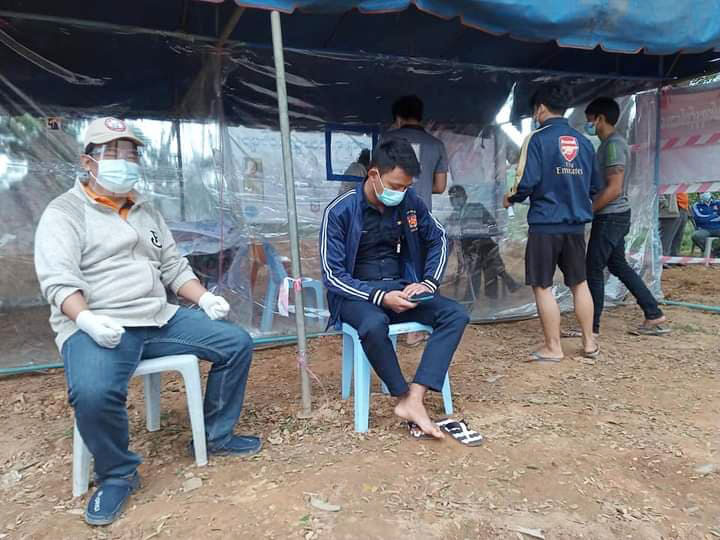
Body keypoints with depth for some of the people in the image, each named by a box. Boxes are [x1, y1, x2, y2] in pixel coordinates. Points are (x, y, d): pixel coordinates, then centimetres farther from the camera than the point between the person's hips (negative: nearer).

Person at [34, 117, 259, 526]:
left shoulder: (147, 212, 19)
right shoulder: (65, 211, 0)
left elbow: (174, 267, 18)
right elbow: (58, 278, -12)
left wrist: (205, 298, 1)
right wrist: (85, 319, -30)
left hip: (161, 320, 6)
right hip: (97, 327, -6)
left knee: (237, 343, -2)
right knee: (93, 393, -36)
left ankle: (217, 435, 14)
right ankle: (117, 475, -4)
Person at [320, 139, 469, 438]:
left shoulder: (410, 202, -1)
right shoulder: (340, 211, -14)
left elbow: (439, 239, 13)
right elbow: (333, 275, -14)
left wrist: (429, 282, -3)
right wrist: (380, 296, -26)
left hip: (400, 289, 5)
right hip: (356, 295, -4)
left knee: (455, 314, -18)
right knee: (375, 324, -38)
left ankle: (415, 399, -26)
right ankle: (404, 397, -15)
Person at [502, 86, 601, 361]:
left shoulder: (537, 139, -8)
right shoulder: (584, 141, 8)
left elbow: (527, 182, -16)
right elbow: (594, 186, 14)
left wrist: (511, 198, 3)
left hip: (545, 224, -6)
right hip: (576, 224, 6)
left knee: (542, 286, 4)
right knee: (579, 283, 16)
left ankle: (553, 347, 10)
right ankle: (589, 342, 24)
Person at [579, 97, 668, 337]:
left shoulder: (613, 144, -16)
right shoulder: (609, 143, 15)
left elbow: (614, 189, -22)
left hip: (610, 217, -10)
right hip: (614, 216, 10)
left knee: (593, 269, -2)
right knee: (618, 265, 15)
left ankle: (591, 327, 8)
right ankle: (655, 316, 21)